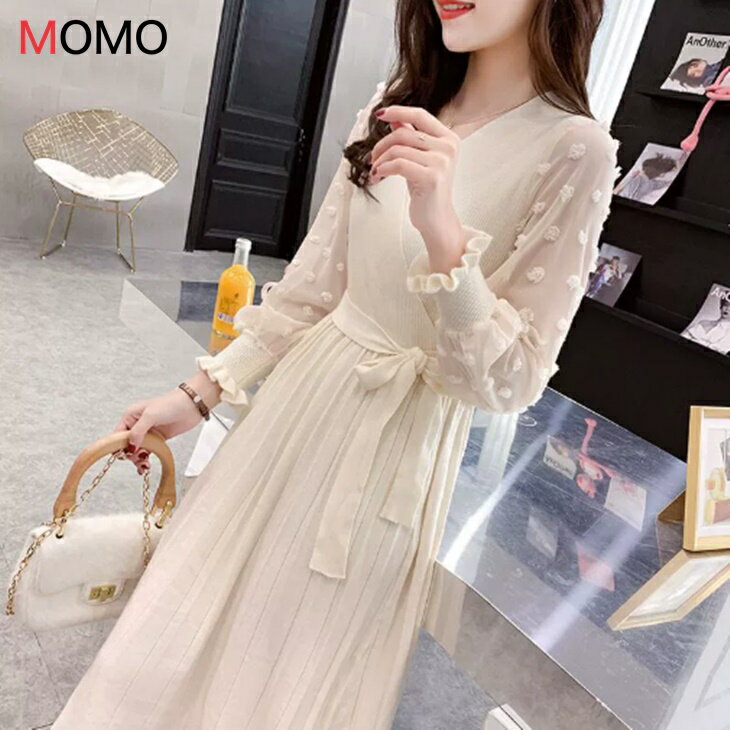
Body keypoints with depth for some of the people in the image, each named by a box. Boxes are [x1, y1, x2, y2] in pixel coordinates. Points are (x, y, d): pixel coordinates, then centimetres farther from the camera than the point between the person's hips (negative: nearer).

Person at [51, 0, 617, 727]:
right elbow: (312, 283, 5)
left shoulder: (574, 152, -14)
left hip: (395, 445, -4)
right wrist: (201, 389, 5)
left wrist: (443, 231, -31)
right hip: (302, 393, 5)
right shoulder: (393, 112, 2)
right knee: (188, 627, 18)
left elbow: (509, 380, -17)